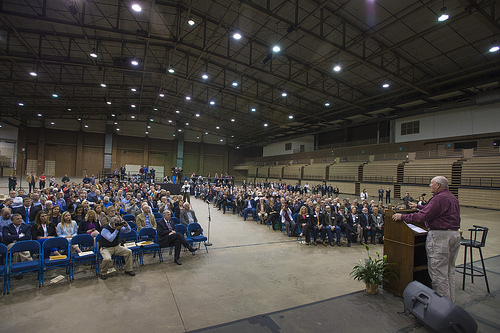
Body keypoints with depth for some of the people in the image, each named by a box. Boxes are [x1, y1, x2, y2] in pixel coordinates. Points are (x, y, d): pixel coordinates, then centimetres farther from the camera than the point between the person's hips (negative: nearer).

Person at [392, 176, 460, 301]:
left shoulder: (439, 198, -17)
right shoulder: (453, 198, 15)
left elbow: (423, 216, -22)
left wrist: (402, 217, -15)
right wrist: (418, 206, 34)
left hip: (441, 235, -10)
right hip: (455, 234, 10)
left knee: (438, 270, -2)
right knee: (450, 269, 18)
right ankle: (451, 300, 29)